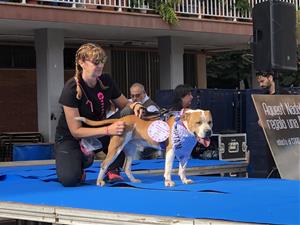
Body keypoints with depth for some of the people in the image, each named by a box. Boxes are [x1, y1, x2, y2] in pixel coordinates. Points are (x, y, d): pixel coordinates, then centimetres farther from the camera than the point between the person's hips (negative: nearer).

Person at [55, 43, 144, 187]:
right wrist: (108, 130, -37)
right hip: (70, 138, -4)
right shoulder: (71, 89, -25)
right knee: (69, 179, -32)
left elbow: (124, 104, 6)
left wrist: (133, 106, -20)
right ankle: (81, 159, 4)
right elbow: (76, 131, -25)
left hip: (98, 132, 5)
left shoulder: (105, 81, -8)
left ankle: (113, 171, -11)